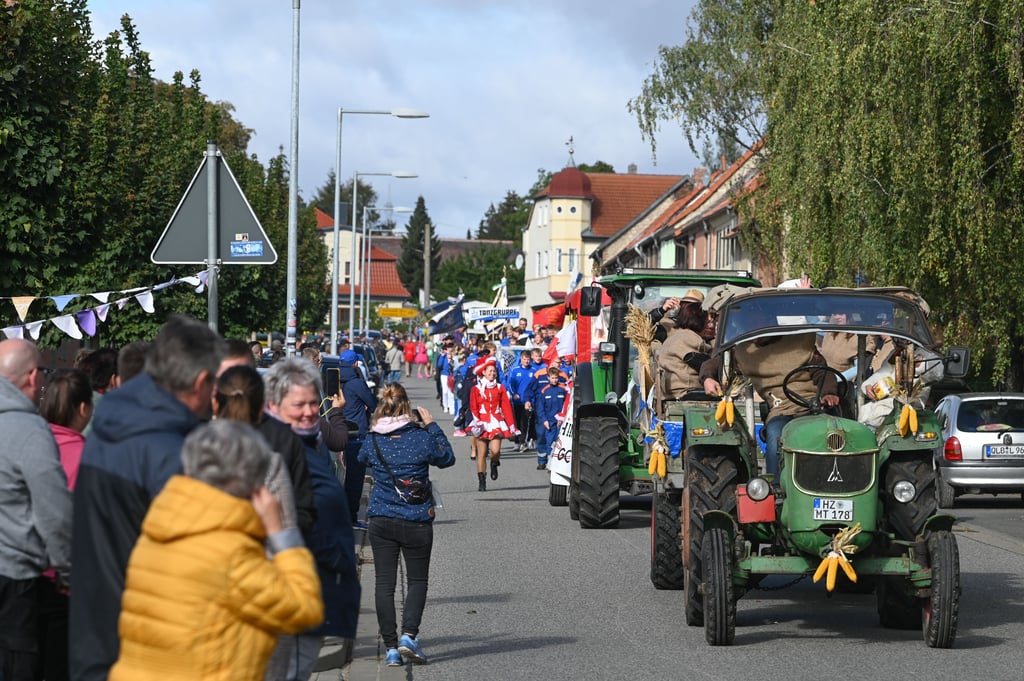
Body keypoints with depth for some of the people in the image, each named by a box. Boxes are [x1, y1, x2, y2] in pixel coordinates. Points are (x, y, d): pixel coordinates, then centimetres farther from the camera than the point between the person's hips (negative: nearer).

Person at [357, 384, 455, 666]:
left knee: (384, 582, 6)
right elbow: (447, 458, 6)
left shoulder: (372, 440, -4)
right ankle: (409, 635, -8)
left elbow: (362, 460, 19)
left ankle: (391, 647, 4)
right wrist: (432, 427, 12)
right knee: (417, 580, 11)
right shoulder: (421, 437, -10)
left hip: (380, 520, 2)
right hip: (416, 521, -2)